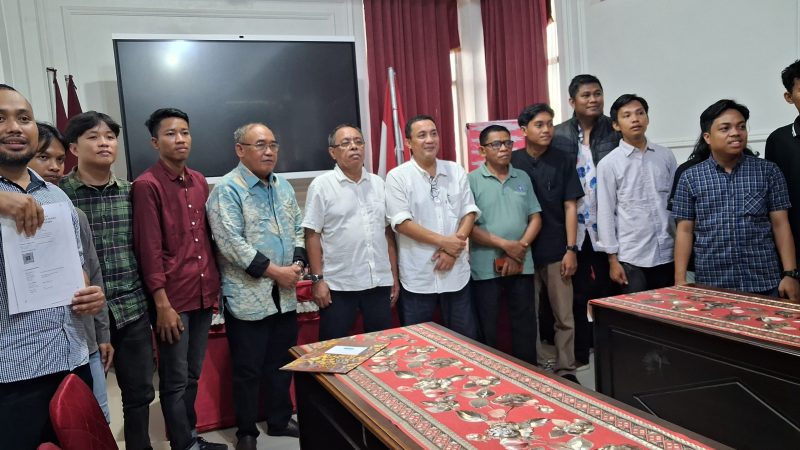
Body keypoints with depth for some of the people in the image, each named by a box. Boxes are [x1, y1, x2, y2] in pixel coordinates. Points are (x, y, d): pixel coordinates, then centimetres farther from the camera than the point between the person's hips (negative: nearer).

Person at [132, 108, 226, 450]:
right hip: (172, 299, -7)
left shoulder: (199, 181, 10)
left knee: (193, 375, 19)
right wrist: (162, 304, -16)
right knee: (175, 380, 6)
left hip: (203, 294, 7)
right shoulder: (146, 185, -11)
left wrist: (215, 285, 14)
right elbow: (149, 250, -15)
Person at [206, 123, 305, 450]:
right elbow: (231, 243, -20)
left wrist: (297, 263, -4)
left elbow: (298, 229, 14)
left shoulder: (283, 186, 11)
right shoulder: (227, 189, -11)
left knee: (283, 364, 17)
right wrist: (275, 271, -18)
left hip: (284, 295, 7)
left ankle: (280, 421, 35)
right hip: (247, 297, -6)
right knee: (248, 370, 6)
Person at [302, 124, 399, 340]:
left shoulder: (378, 183, 10)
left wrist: (394, 276, 10)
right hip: (338, 284, -4)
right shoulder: (321, 185, -4)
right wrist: (317, 279, -10)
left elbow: (388, 232, 12)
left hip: (379, 282, 4)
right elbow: (313, 235, -5)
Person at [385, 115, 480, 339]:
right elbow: (401, 223, -13)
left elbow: (469, 213, 4)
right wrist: (443, 241, -15)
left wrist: (453, 250, -10)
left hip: (456, 272, 4)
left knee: (466, 338, 14)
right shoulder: (398, 176, -6)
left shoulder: (456, 172, 7)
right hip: (417, 276, -3)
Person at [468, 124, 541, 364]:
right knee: (486, 329, 7)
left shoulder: (523, 178, 9)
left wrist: (520, 248, -10)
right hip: (485, 268, -3)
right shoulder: (472, 180, -3)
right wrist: (505, 245, -15)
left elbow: (535, 218, 6)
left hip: (521, 265, 4)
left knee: (525, 324, 11)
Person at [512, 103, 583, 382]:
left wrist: (571, 250, -5)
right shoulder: (511, 163, 1)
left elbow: (570, 207, 1)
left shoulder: (563, 162, 2)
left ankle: (566, 371, 18)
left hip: (556, 252, 0)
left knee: (564, 318, 5)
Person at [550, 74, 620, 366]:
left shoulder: (615, 131, 0)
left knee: (607, 290, 9)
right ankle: (580, 354, 23)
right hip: (572, 229, 1)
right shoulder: (559, 136, 2)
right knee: (579, 292, 10)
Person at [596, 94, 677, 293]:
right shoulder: (609, 164, -4)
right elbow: (605, 213, -4)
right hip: (631, 258, -3)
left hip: (667, 254, 3)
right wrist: (612, 258, -6)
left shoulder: (666, 156, 6)